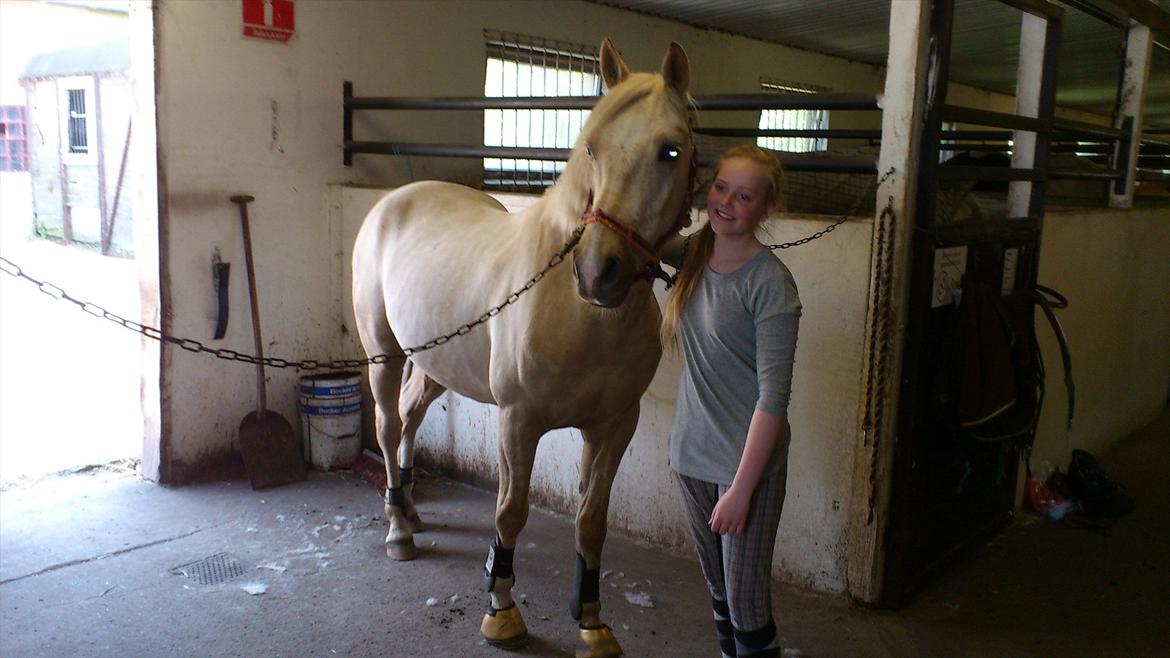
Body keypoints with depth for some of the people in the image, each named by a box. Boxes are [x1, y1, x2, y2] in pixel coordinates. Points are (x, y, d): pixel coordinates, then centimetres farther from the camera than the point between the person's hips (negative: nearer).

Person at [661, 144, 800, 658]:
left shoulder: (770, 283, -18)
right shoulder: (693, 254, 0)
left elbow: (773, 397, -19)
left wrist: (741, 489, -19)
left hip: (748, 460, -6)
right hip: (691, 451, 6)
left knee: (746, 605, 5)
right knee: (718, 592, 21)